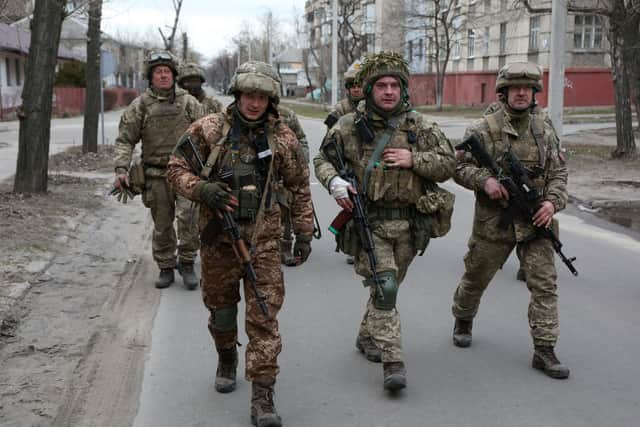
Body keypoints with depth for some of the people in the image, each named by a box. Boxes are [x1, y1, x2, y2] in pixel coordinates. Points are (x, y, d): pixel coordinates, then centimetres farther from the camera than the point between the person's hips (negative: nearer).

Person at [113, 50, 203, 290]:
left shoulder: (188, 102, 6)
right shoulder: (140, 106, 4)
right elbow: (125, 140, 3)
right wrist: (121, 169, -10)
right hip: (157, 175, 1)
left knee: (188, 216, -16)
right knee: (162, 225, 8)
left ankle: (187, 264, 1)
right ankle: (166, 268, 22)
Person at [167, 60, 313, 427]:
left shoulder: (282, 138, -1)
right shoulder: (208, 129, -4)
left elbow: (300, 187, 8)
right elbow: (177, 168, 1)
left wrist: (304, 232, 6)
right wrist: (201, 188, -20)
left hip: (263, 239, -1)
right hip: (218, 237, 1)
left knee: (264, 316, -5)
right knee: (220, 306, 16)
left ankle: (263, 397, 0)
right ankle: (227, 359, 46)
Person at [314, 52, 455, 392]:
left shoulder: (419, 127, 4)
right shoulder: (349, 127, -1)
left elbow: (447, 164, 4)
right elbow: (322, 159, 9)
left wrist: (413, 159, -12)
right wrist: (333, 181, -12)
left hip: (408, 224, 4)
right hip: (369, 222, -3)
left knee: (389, 285, 17)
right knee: (383, 287, -14)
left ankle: (367, 337, 41)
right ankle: (393, 362, -10)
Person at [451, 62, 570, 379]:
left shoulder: (544, 128, 6)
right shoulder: (484, 129, -6)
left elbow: (558, 172, 10)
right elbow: (459, 167, -5)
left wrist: (553, 201, -7)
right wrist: (485, 179, -22)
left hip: (536, 219, 3)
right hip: (494, 220, -2)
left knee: (545, 283, -5)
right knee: (476, 277, 14)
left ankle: (544, 350, 2)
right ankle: (463, 320, 42)